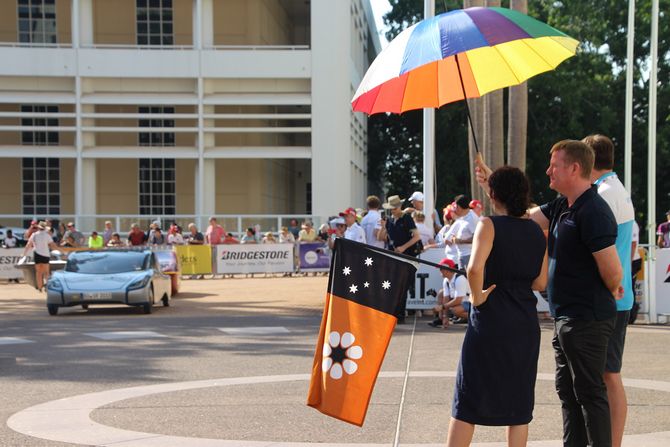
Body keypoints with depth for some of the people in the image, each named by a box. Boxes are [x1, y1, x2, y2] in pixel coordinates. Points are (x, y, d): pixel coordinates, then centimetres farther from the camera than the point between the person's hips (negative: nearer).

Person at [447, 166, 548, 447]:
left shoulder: (489, 225, -10)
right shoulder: (537, 231, 6)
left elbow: (475, 268, -26)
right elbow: (540, 283, 7)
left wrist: (477, 296, -10)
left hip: (490, 319, -5)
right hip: (525, 322, 5)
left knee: (468, 401, 3)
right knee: (519, 401, 12)